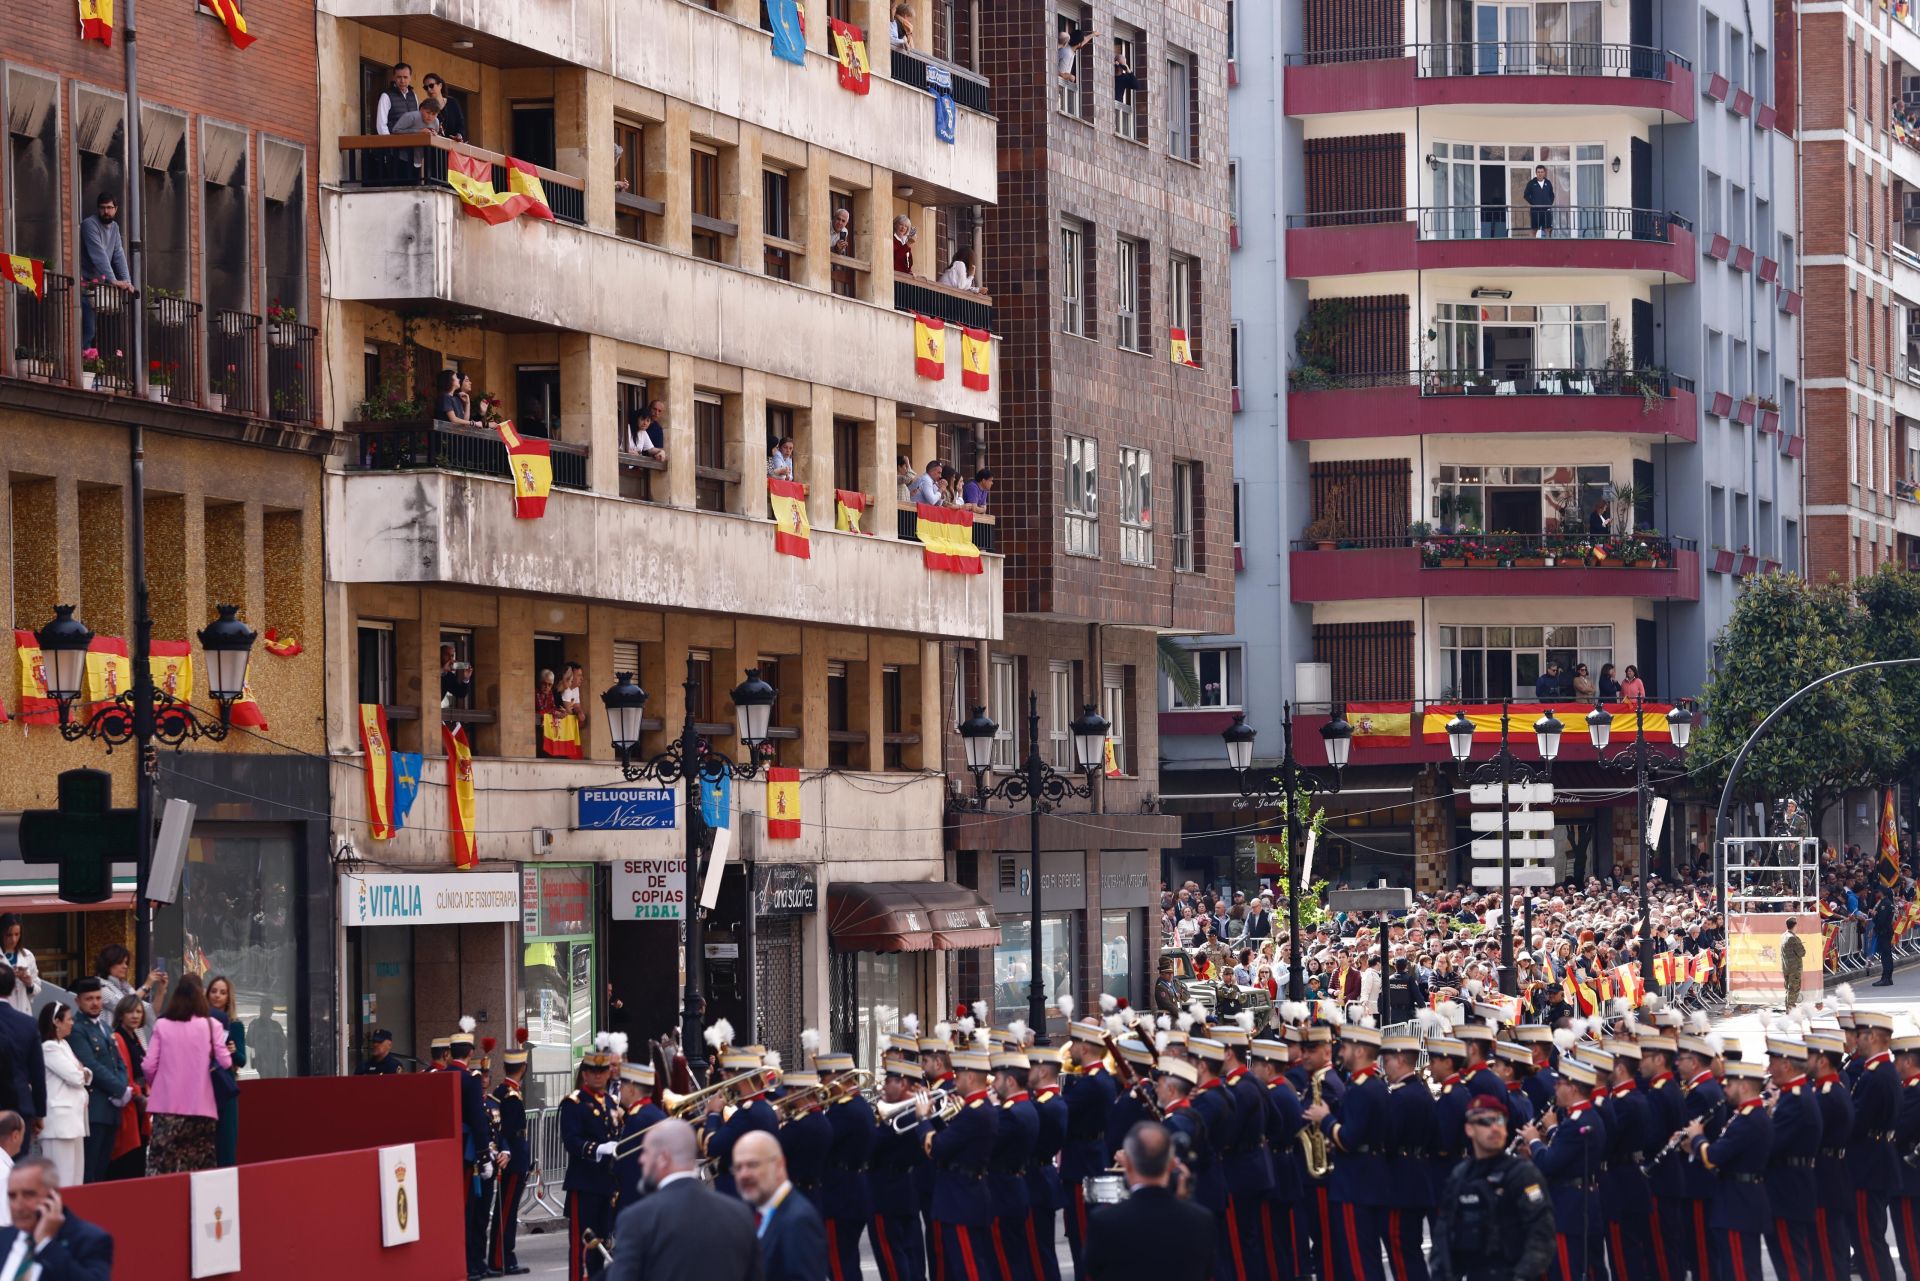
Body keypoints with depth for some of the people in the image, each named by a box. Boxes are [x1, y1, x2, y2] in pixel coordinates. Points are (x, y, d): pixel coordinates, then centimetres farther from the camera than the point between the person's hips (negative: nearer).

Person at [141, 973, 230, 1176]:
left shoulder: (162, 1025, -1)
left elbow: (148, 1066, -2)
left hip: (167, 1104, 0)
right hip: (200, 1104, 0)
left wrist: (154, 1085, 18)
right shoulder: (210, 1025, -3)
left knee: (163, 1163, 0)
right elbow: (225, 1062, 0)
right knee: (199, 1165, 5)